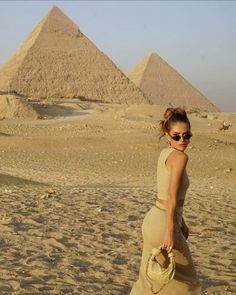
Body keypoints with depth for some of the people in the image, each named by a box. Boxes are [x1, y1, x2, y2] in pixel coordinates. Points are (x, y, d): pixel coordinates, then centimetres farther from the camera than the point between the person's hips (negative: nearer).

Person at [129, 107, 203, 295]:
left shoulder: (165, 153, 11)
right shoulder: (180, 156, -17)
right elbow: (172, 197, -22)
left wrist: (181, 222, 25)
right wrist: (170, 232, -22)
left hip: (153, 218, 9)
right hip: (164, 223, -9)